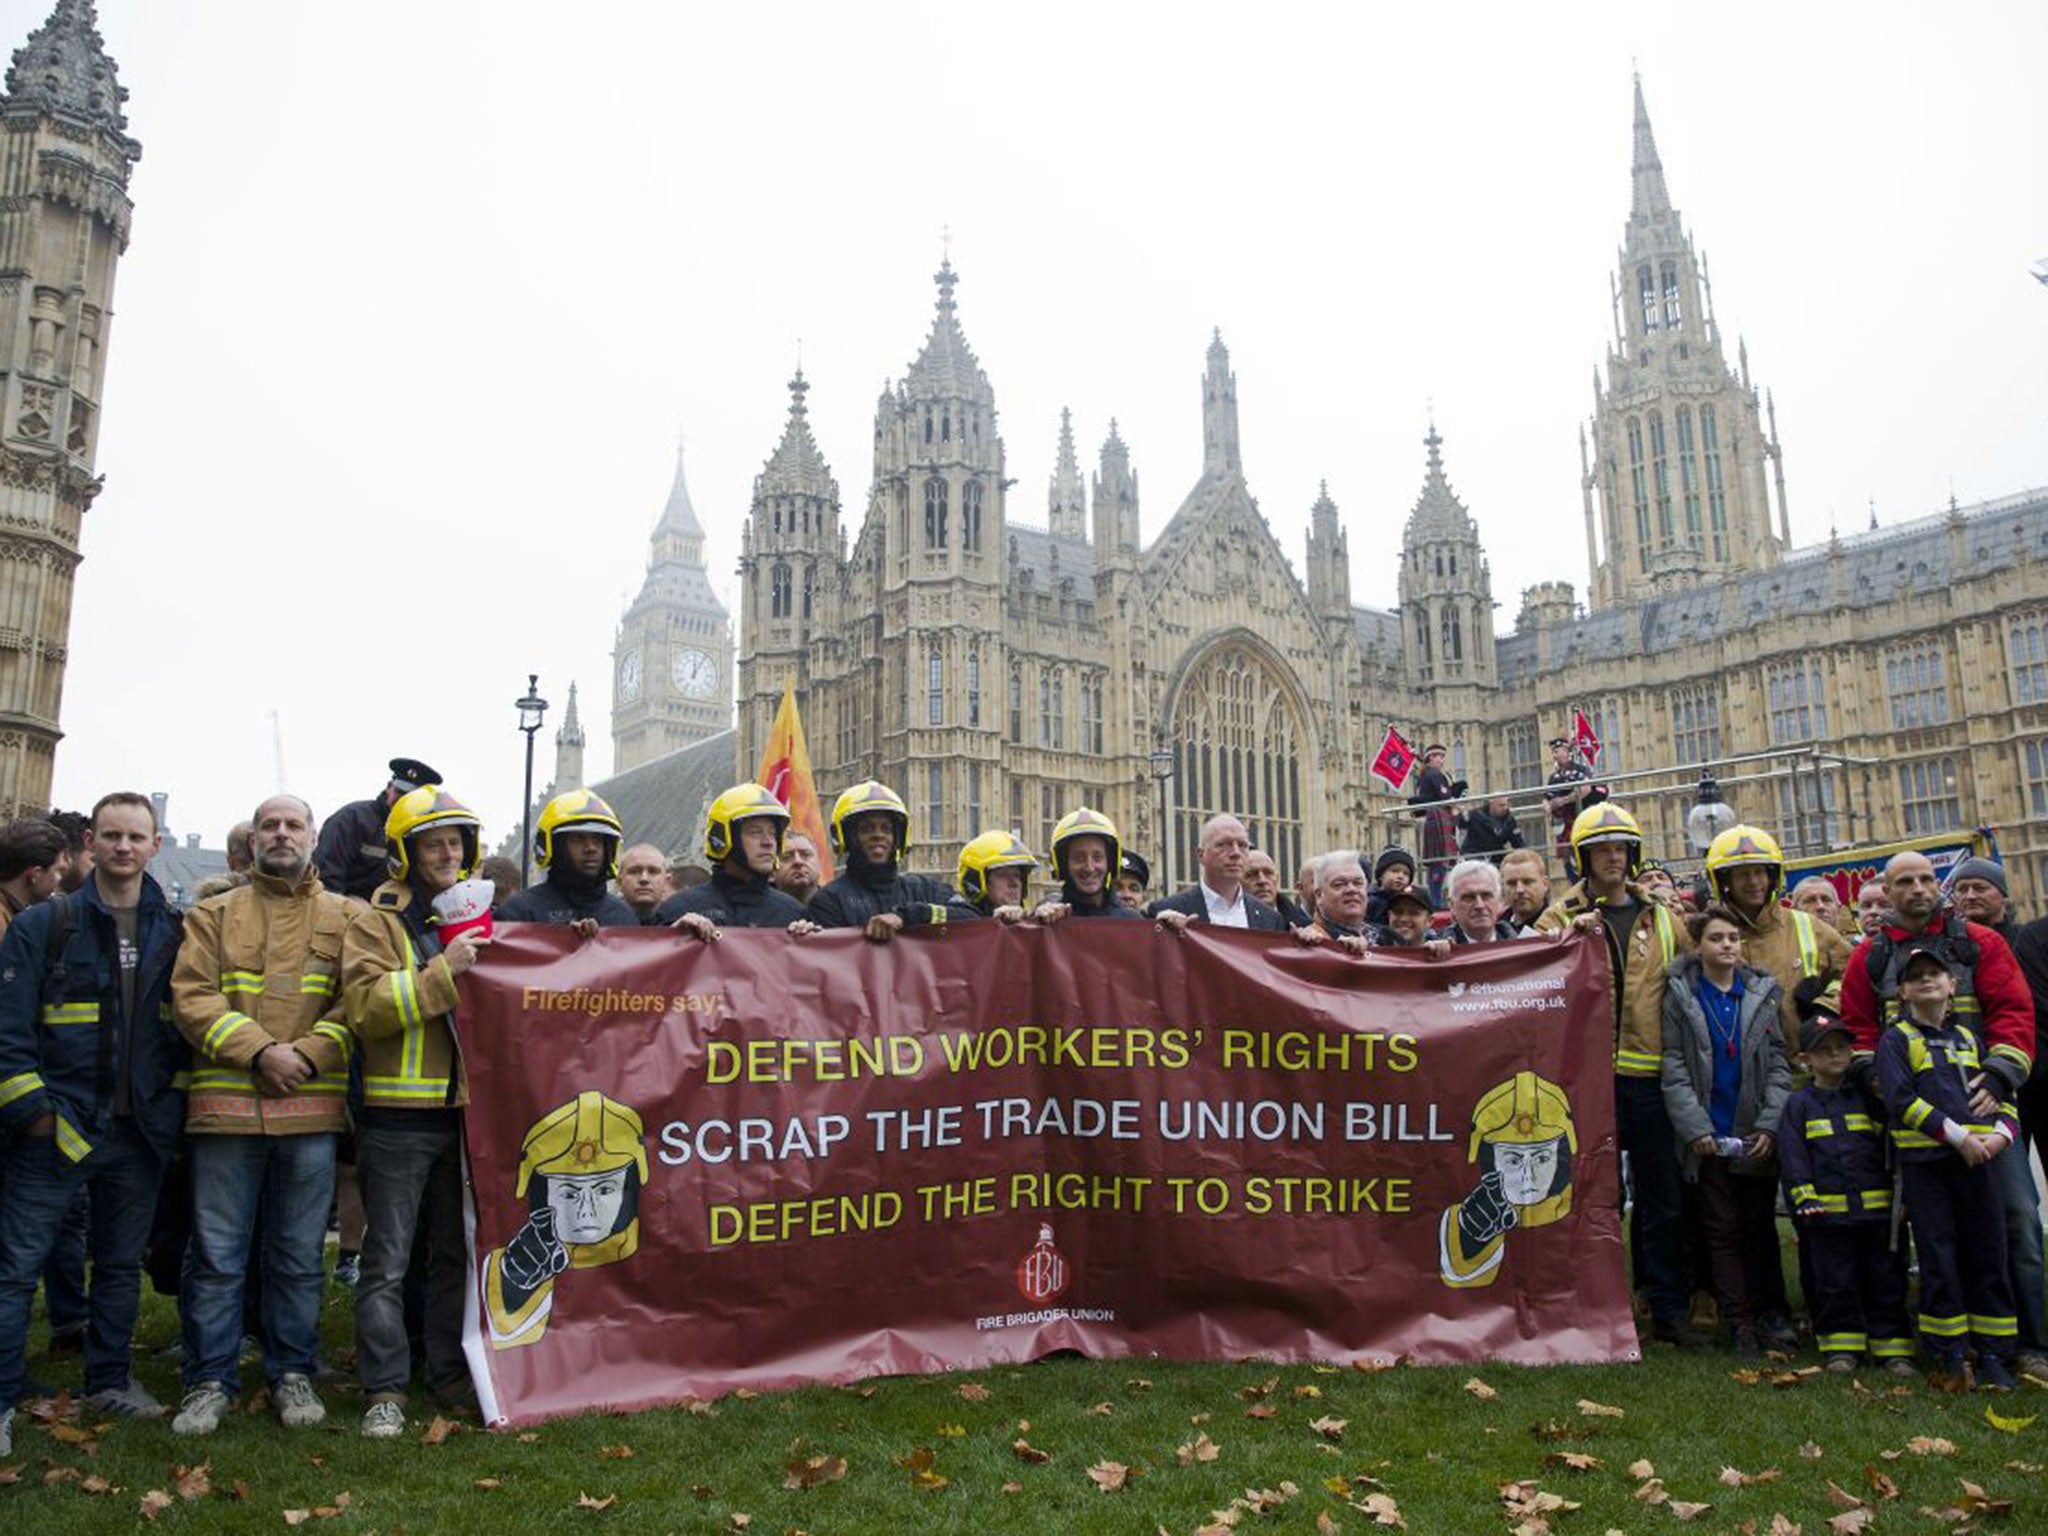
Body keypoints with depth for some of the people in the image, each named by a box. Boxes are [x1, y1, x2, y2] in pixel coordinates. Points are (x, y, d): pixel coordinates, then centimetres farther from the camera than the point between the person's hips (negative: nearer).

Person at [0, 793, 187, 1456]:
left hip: (141, 1131, 3)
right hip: (58, 1127, -3)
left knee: (122, 1263, 14)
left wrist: (173, 1105, 4)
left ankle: (110, 1378, 28)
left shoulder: (175, 932, 6)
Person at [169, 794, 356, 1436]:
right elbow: (192, 996, 0)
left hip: (311, 1109, 0)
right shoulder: (214, 915, 11)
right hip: (225, 1106, 0)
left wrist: (307, 1056, -13)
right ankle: (210, 1381, 18)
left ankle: (293, 1373, 21)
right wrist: (258, 1050, -13)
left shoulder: (345, 917, 10)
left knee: (299, 1255, 8)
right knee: (216, 1255, 5)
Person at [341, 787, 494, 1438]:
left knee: (456, 1251, 13)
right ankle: (385, 1389, 10)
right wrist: (442, 970, -23)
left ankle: (450, 1373, 24)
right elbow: (366, 1005, -16)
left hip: (464, 1109, 5)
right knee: (388, 1261, 1)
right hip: (398, 1115, -5)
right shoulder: (378, 922, -2)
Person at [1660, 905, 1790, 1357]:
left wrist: (1770, 1124, -7)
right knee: (1723, 1230, 3)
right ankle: (1739, 1324, 8)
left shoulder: (1763, 993, 4)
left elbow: (1779, 1061, 3)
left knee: (1761, 1228, 9)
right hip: (1709, 1137, -2)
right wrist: (1695, 1126, -11)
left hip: (1758, 1136, 2)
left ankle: (1763, 1315, 20)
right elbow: (1673, 1066, -3)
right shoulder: (1680, 996, 0)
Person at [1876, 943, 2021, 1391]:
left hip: (1979, 1157, 4)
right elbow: (1901, 1100, -10)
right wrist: (1957, 1136, -17)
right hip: (1924, 1161, -4)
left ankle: (1993, 1355, 13)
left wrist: (2001, 1132, -6)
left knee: (1988, 1254, 4)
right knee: (1939, 1258, 0)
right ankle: (1948, 1357, 8)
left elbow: (2003, 1089, 14)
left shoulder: (1970, 1035, 15)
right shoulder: (1896, 1039, 1)